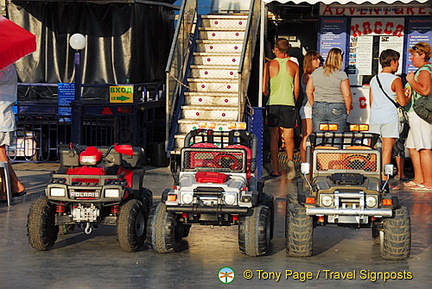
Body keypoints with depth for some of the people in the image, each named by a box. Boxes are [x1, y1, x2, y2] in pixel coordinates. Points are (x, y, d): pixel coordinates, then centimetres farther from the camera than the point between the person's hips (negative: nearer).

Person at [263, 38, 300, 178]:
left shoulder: (269, 65, -1)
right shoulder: (294, 66, 3)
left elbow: (264, 89, -4)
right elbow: (297, 90, 4)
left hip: (273, 104, 0)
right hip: (289, 104, 0)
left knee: (274, 136, 8)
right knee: (289, 136, 6)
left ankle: (275, 169, 8)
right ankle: (290, 159, -22)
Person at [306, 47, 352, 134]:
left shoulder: (316, 72, 5)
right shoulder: (341, 74, -7)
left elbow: (308, 92, 8)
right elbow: (347, 95, -10)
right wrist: (348, 109, 3)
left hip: (318, 109, 4)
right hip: (337, 110, -3)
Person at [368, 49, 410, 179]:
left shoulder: (374, 79, 13)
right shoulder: (395, 80, -6)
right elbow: (402, 102, -12)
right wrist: (408, 97, 9)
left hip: (374, 118, 5)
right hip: (389, 118, -5)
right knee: (387, 149, -3)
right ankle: (384, 179, -5)